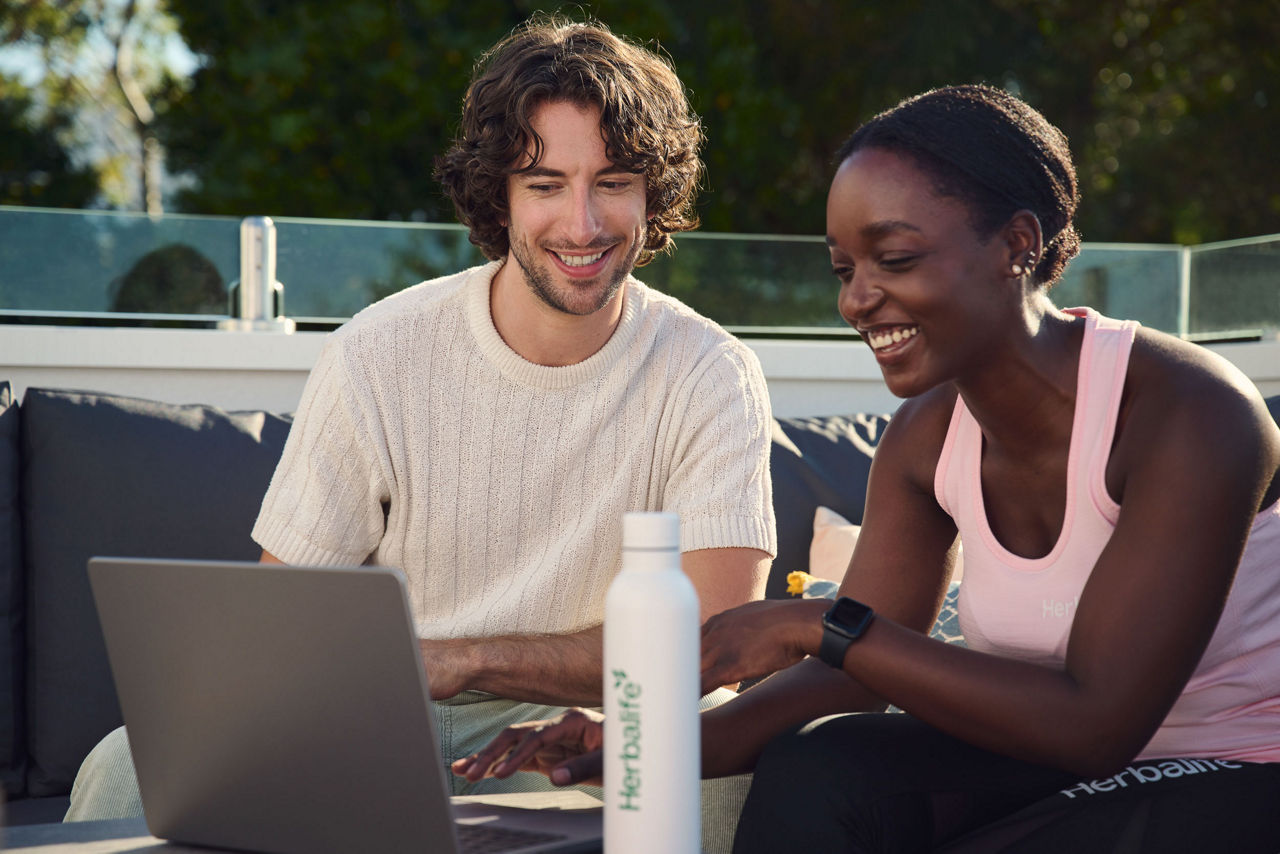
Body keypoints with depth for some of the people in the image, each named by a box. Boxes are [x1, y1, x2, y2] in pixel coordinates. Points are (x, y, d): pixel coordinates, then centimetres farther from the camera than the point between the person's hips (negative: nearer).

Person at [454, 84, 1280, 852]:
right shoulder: (928, 437, -2)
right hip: (1055, 758, 5)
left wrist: (821, 626, -26)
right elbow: (856, 675, -1)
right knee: (812, 773, -20)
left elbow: (1093, 724, -26)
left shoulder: (1187, 413, -23)